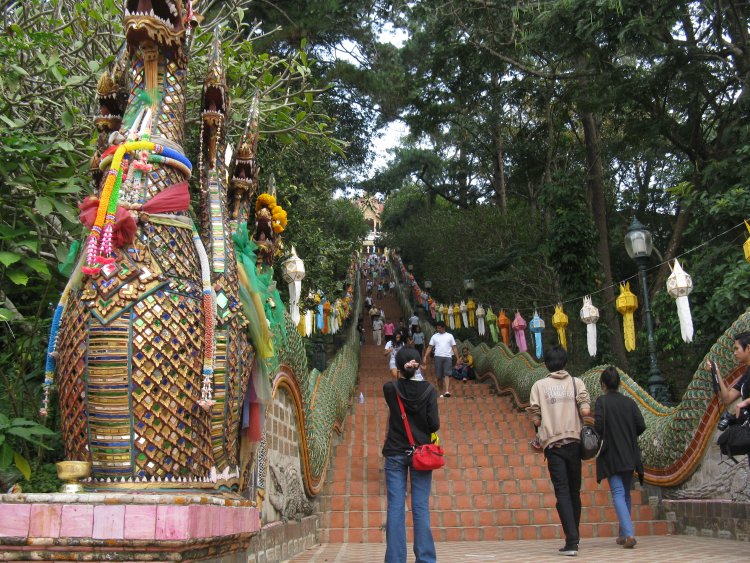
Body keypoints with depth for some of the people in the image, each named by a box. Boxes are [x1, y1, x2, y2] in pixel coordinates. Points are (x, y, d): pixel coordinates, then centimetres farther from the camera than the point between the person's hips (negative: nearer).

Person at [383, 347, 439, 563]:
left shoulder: (390, 388, -4)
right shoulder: (428, 389, -5)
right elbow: (434, 424, -8)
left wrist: (400, 376, 10)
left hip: (395, 454, 0)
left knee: (395, 507, 3)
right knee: (421, 508, 4)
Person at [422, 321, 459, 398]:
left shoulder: (450, 336, 9)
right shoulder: (434, 336, 11)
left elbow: (454, 348, 9)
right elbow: (430, 347, 9)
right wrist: (425, 357, 0)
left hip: (447, 357, -2)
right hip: (438, 357, 2)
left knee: (447, 374, -15)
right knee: (439, 376, 2)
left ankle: (447, 391, -26)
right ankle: (442, 392, 13)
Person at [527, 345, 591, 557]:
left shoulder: (539, 385, 2)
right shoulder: (576, 382, 5)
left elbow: (536, 420, -2)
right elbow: (585, 410, -8)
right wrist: (573, 413, 12)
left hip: (553, 444, -2)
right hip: (574, 442, 2)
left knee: (562, 492, -3)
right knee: (574, 492, 13)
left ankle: (571, 541, -13)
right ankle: (573, 539, 22)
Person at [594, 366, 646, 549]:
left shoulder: (602, 401, -7)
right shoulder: (629, 402, 5)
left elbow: (598, 426, -16)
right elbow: (641, 426, 0)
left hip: (611, 455, -5)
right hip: (629, 456, 5)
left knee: (618, 494, -5)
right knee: (626, 494, 17)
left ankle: (629, 533, -20)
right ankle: (623, 534, 25)